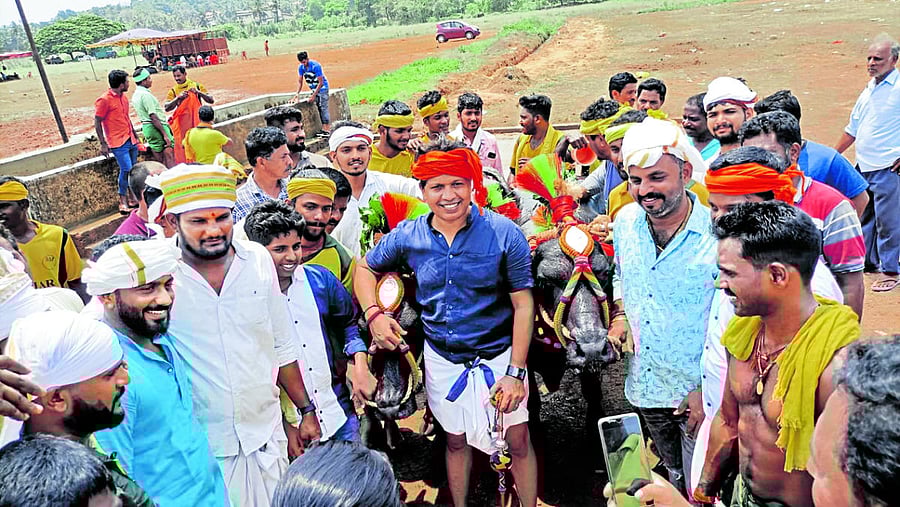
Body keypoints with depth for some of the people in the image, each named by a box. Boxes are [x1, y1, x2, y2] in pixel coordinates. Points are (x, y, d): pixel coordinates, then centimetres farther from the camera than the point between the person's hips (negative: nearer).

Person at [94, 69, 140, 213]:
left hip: (130, 140, 7)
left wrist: (135, 135, 24)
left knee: (133, 170, 8)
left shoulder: (124, 97, 13)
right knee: (126, 170, -13)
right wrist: (103, 144, -10)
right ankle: (122, 201, -1)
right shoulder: (103, 100, -11)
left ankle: (132, 197, 17)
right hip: (118, 143, -7)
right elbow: (97, 123, -8)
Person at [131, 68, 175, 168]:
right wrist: (165, 134, -21)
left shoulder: (135, 95, 14)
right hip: (156, 127, -10)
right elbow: (153, 117, -21)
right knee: (169, 155, -9)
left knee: (158, 159, 12)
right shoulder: (145, 94, -16)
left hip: (146, 127, 10)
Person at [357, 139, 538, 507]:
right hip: (442, 359, 3)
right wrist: (373, 314, -8)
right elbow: (365, 267, 9)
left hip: (498, 354, -2)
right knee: (456, 441, 21)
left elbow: (523, 305, -12)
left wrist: (516, 372, -15)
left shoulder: (504, 232, -16)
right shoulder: (407, 236, -8)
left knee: (519, 441, 8)